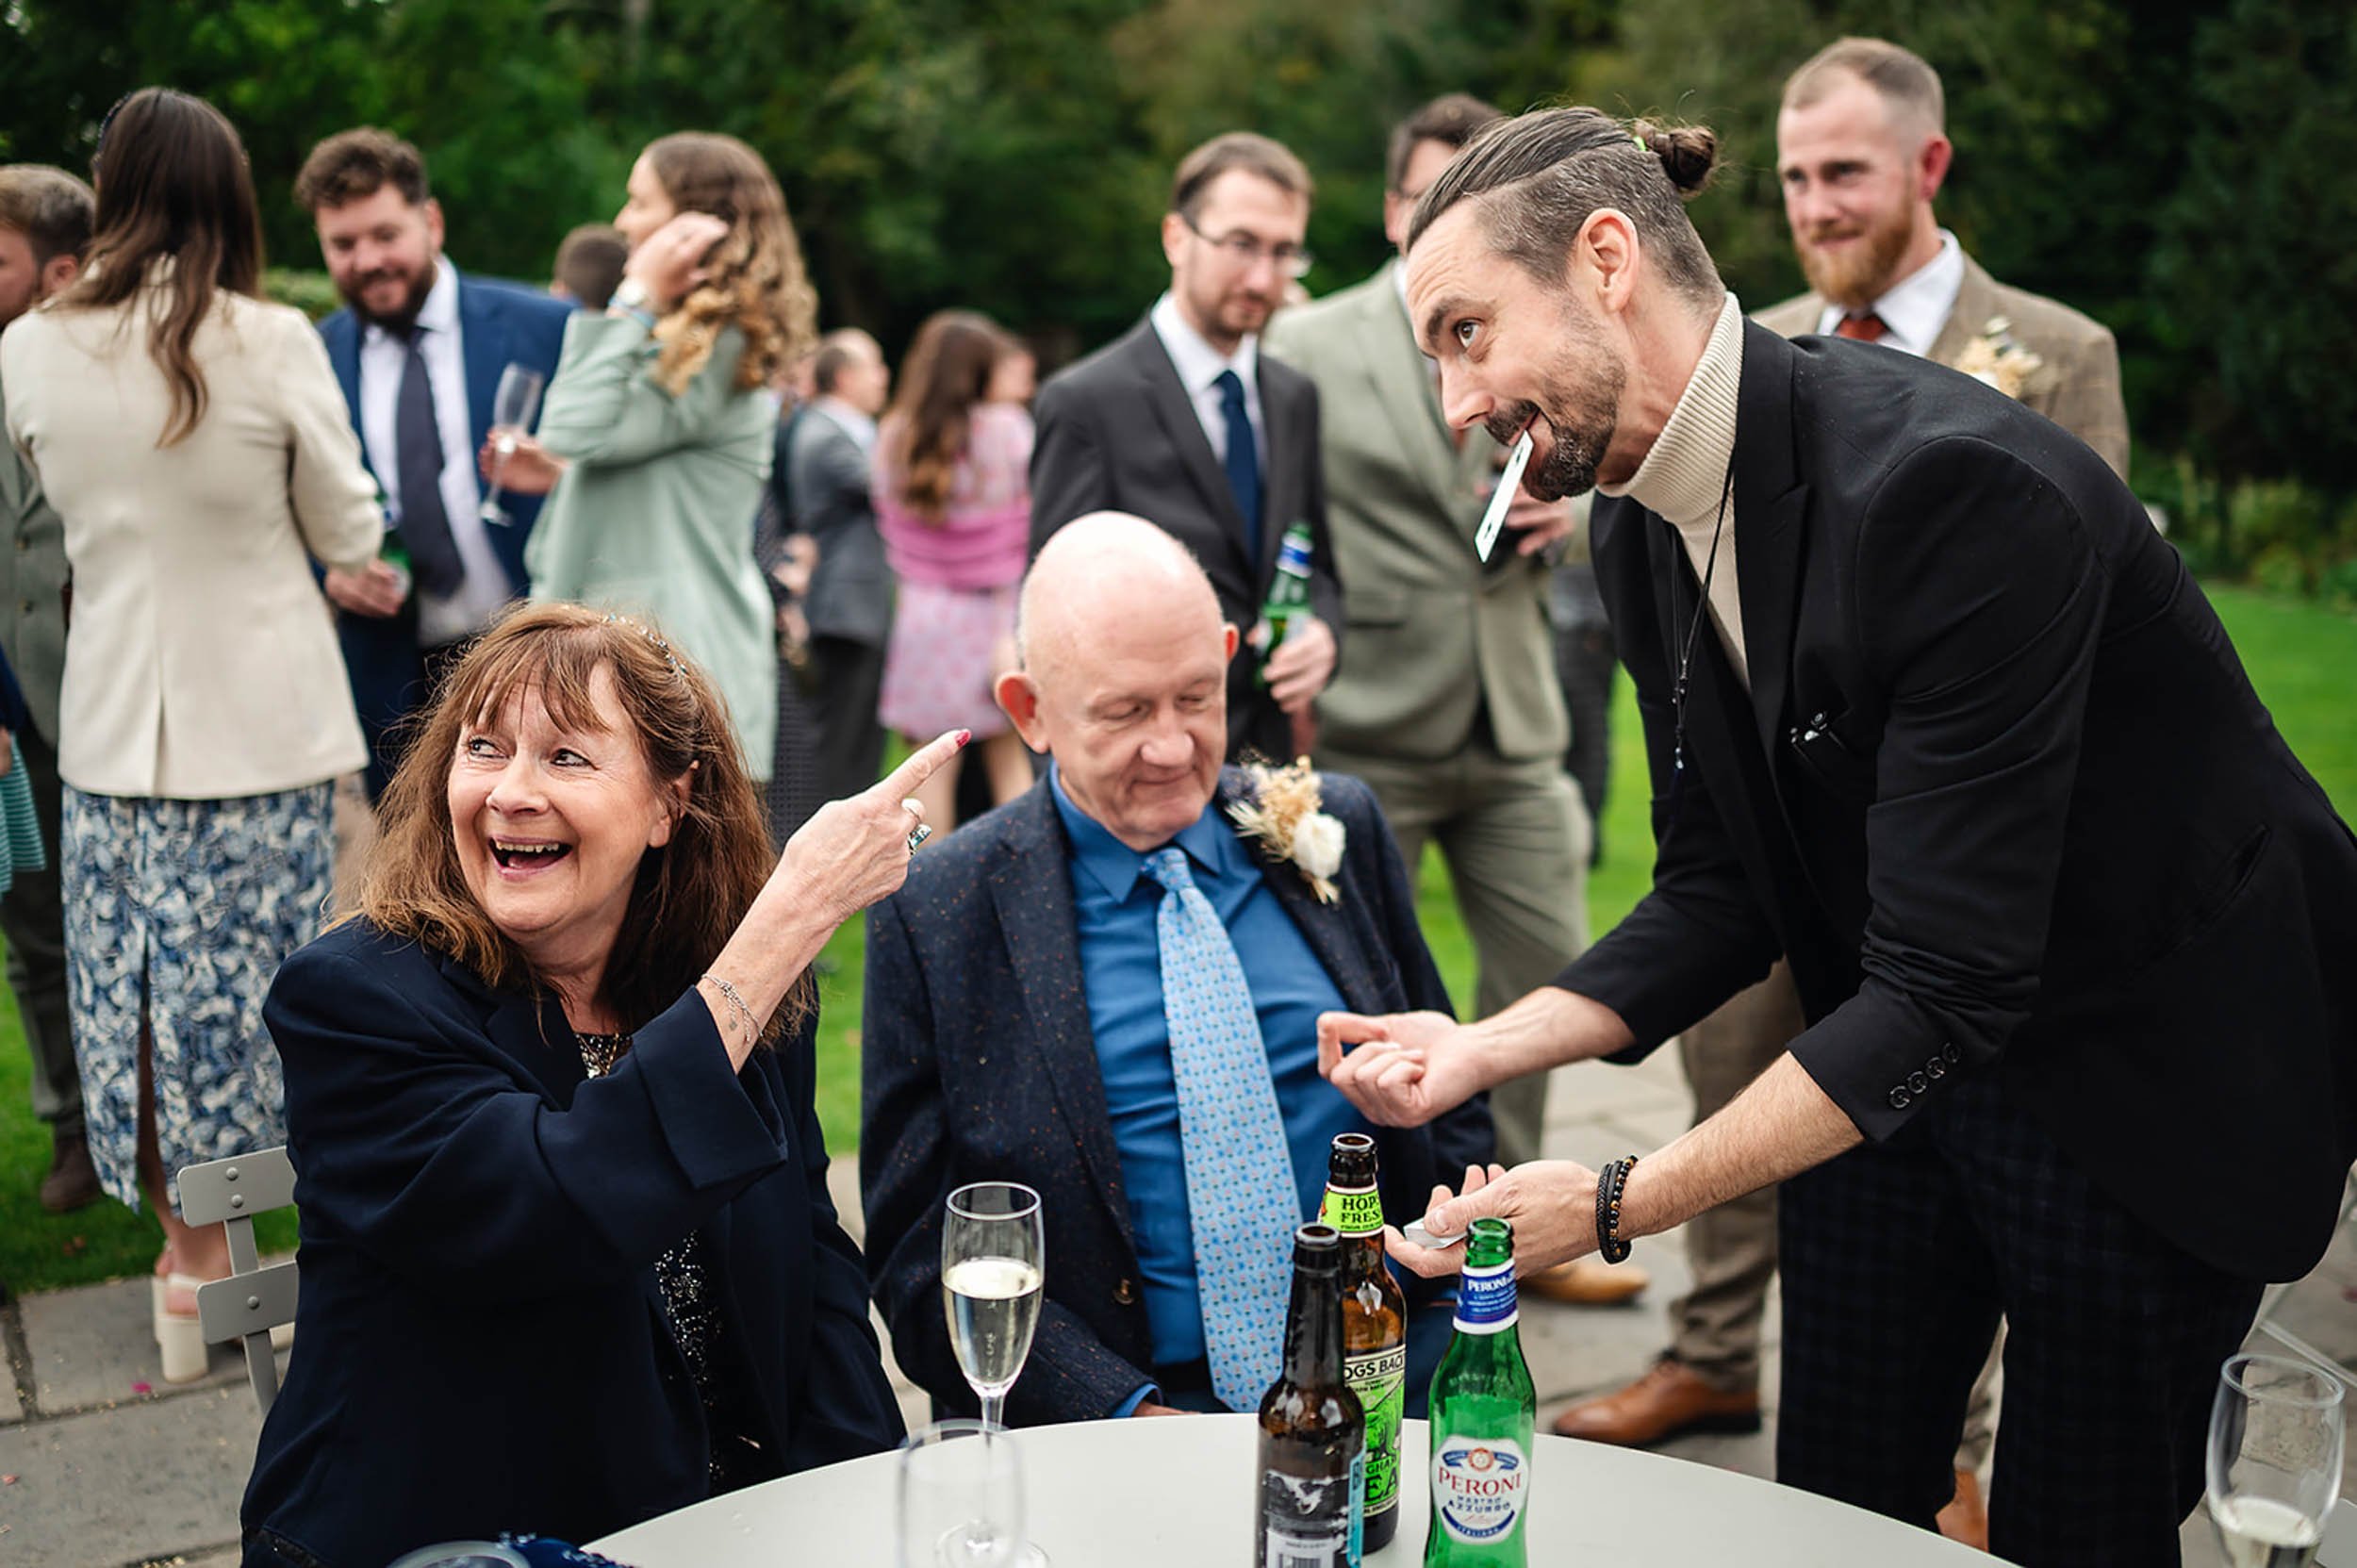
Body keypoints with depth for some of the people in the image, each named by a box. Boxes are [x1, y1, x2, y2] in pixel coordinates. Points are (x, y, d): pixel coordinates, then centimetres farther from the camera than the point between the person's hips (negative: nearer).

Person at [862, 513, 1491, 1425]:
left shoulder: (1334, 830, 10)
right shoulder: (935, 917, 0)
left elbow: (1447, 1104, 18)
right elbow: (924, 1256, 0)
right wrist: (1133, 1420, -13)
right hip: (1103, 1411, -1)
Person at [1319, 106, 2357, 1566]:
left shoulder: (1954, 484, -31)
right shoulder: (1643, 530, -4)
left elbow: (1947, 987, -31)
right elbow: (1718, 893, 2)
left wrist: (1618, 1203, -32)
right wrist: (1484, 1048, -12)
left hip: (2147, 1081, -6)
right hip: (1892, 1064, 7)